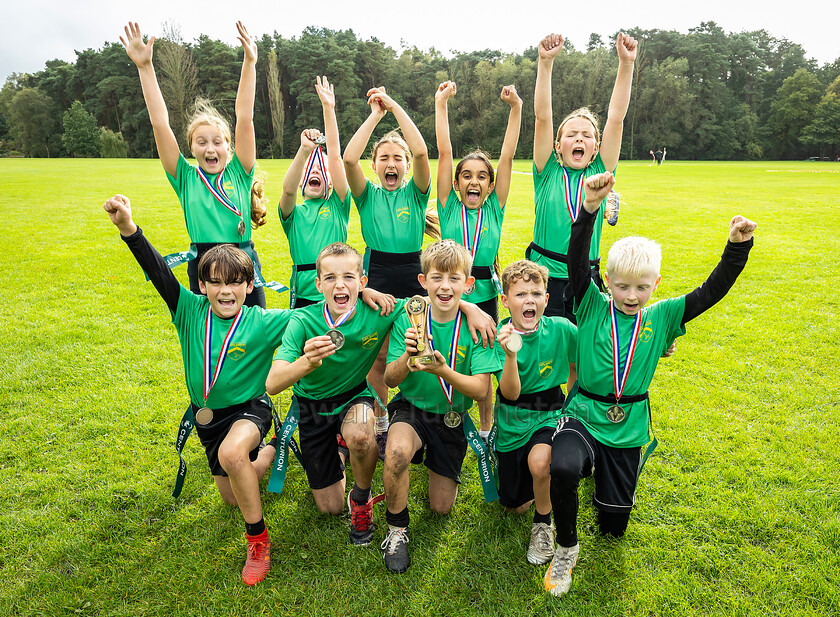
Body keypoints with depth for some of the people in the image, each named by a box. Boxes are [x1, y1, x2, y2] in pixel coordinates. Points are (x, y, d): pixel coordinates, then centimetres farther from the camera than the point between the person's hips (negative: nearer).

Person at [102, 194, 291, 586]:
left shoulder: (263, 322, -19)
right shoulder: (190, 311, -13)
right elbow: (159, 272, -24)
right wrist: (128, 229, -39)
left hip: (249, 407, -4)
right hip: (207, 413, 5)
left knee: (232, 453, -39)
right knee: (232, 498, 17)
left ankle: (258, 539, -17)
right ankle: (268, 452, 49)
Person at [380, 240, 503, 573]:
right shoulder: (408, 318, -14)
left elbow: (480, 389, -19)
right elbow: (390, 380, -12)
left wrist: (443, 372, -37)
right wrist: (407, 357, -35)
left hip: (451, 416, 1)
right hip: (411, 407, -1)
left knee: (441, 507, 9)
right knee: (397, 452, -36)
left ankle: (443, 467, 44)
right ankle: (397, 528, -8)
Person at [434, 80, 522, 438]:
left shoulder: (495, 209, 3)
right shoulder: (449, 207, 0)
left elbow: (507, 156, -4)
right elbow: (444, 152, -5)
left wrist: (516, 108, -9)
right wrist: (441, 104, -8)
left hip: (484, 298, 1)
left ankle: (486, 431, 30)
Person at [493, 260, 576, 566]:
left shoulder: (561, 329, -15)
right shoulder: (501, 335, -16)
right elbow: (511, 394, -26)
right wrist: (510, 354, -40)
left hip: (548, 416, -1)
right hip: (512, 422, 1)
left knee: (538, 462, -34)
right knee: (516, 506, 10)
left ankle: (543, 523, -4)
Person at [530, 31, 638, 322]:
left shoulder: (600, 174, 6)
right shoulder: (548, 172, 2)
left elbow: (616, 119, -2)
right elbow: (542, 117, -7)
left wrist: (626, 64, -9)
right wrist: (545, 62, -16)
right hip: (543, 279, -1)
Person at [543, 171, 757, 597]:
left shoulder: (661, 318, 0)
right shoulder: (592, 307, -7)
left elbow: (711, 292, -7)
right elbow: (577, 262, -22)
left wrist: (737, 247, -22)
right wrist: (589, 210, -37)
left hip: (628, 430, 3)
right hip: (583, 416, -2)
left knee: (614, 526, 14)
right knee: (561, 468, -37)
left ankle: (604, 469, 49)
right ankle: (566, 548, -6)